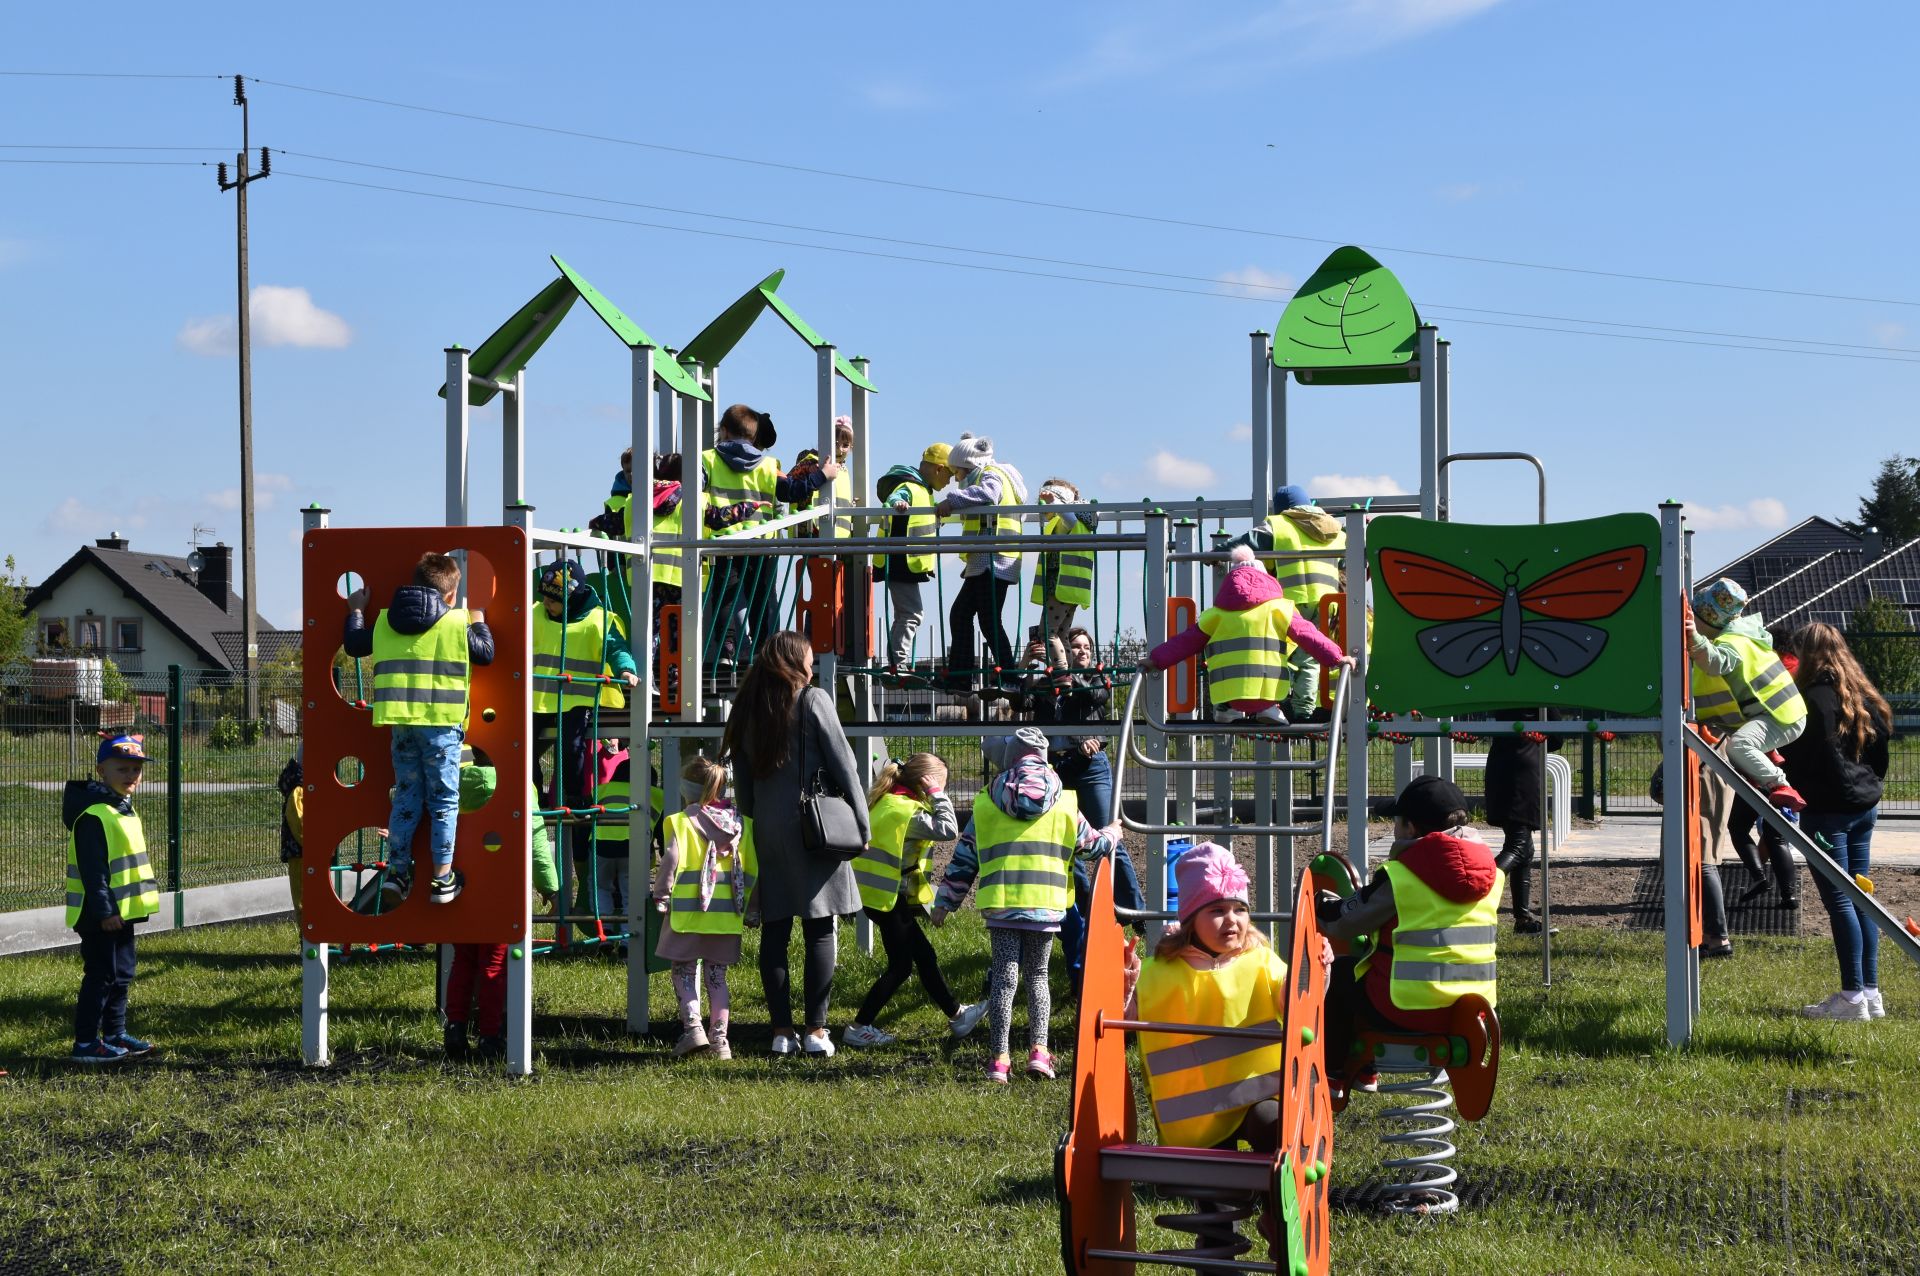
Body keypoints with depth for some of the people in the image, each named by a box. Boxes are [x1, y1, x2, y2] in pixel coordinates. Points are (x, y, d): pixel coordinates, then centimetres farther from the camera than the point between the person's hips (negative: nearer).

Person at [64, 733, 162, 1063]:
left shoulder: (124, 809, 14)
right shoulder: (93, 815, -18)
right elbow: (92, 870, -22)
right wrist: (104, 910, -23)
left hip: (122, 911, 10)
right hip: (101, 915, -10)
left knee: (121, 975, 16)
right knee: (101, 977, -5)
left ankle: (115, 1035, 25)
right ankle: (86, 1043, 1)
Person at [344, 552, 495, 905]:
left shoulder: (385, 621, 6)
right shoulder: (456, 622, -5)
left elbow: (354, 645, 18)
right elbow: (486, 653, 7)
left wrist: (355, 612, 35)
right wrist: (479, 622, 25)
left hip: (401, 723, 4)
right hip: (441, 723, -4)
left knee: (406, 796, 15)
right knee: (444, 800, 5)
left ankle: (398, 870, 18)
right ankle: (443, 878, 4)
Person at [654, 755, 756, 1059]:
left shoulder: (681, 822, -9)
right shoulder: (739, 823, 5)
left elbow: (670, 862, -14)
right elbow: (751, 868, 6)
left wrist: (661, 897, -3)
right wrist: (745, 904, 14)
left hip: (687, 911, -4)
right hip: (728, 914, 4)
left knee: (684, 971, 8)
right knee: (717, 976, 12)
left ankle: (692, 1026, -8)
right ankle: (720, 1037, 9)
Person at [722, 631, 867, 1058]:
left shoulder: (747, 709, 10)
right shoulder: (813, 700, -4)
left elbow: (741, 779, 13)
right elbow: (842, 764, -6)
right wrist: (862, 826, -1)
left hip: (766, 831, 4)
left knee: (774, 930, 5)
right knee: (819, 932, -1)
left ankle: (782, 1030, 5)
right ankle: (816, 1030, -3)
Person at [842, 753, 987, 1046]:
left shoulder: (888, 801, 8)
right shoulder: (907, 811, -22)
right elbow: (949, 830, -27)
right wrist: (937, 795, -20)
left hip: (881, 894, 10)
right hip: (887, 897, -10)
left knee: (924, 956, 18)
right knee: (901, 965, 0)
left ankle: (956, 1016, 28)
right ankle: (859, 1028, 4)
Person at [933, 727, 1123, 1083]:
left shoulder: (986, 804, 7)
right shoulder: (1064, 805, 7)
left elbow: (963, 860, 10)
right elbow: (1092, 845, 19)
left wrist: (945, 902, 17)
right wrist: (1112, 835, 42)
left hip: (1001, 906, 0)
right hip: (1046, 907, 0)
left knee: (1004, 976, 2)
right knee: (1037, 975, 13)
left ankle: (1000, 1058, -2)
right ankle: (1038, 1051, 3)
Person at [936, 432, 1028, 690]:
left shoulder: (992, 475, -7)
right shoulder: (985, 477, 26)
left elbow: (987, 494, -29)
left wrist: (952, 500, -32)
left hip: (993, 561, -11)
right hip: (983, 565, 11)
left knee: (989, 621, -12)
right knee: (960, 614, 13)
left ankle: (1007, 676, -11)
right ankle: (958, 676, 16)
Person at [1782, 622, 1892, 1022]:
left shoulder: (1816, 699, -14)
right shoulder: (1865, 697, 12)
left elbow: (1801, 760, -16)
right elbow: (1880, 752, 18)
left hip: (1827, 810, -8)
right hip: (1865, 808, 8)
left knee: (1838, 901, -6)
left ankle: (1853, 997, -6)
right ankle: (1871, 992, 13)